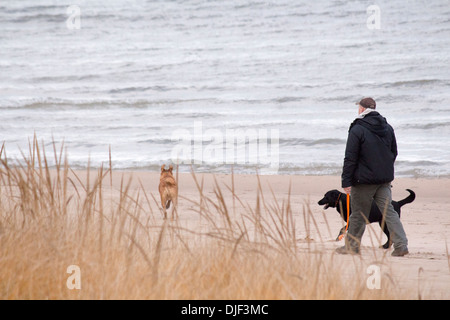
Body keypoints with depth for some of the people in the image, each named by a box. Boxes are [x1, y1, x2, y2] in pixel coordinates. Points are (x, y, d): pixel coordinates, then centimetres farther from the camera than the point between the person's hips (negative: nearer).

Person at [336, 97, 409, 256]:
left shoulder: (357, 130, -11)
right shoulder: (388, 128, 10)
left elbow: (350, 158, -13)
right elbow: (394, 153, 19)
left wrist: (346, 181, -11)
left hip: (364, 180, -5)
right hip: (385, 179, 5)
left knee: (359, 214, 5)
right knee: (388, 211, 3)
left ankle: (351, 246, 16)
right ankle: (401, 245, -8)